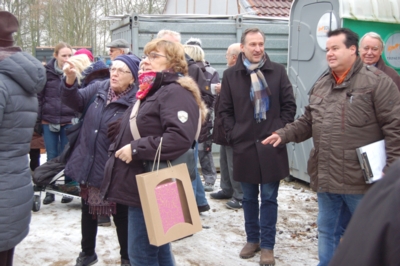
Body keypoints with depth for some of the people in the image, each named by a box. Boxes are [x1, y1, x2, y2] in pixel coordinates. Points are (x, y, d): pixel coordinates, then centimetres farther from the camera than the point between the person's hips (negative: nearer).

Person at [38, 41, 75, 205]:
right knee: (52, 157, 7)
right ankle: (49, 190, 18)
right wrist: (37, 119, 0)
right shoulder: (47, 72, -2)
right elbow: (39, 96, 2)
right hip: (49, 121, 0)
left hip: (68, 121, 0)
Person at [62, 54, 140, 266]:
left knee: (120, 214, 11)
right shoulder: (99, 88, 0)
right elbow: (76, 102, -3)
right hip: (88, 164, 6)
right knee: (88, 210, 21)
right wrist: (70, 81, -20)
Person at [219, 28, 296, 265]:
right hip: (244, 145, 1)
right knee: (249, 197, 12)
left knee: (269, 197, 5)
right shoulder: (231, 75, 3)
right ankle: (252, 239, 28)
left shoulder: (278, 71, 1)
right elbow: (225, 110, 7)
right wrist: (233, 135, -2)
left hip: (271, 145, -1)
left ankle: (267, 245, 15)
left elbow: (289, 105, 2)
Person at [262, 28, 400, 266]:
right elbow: (308, 122, 19)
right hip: (326, 179, 7)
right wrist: (284, 134, 4)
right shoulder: (321, 85, 13)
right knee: (328, 233, 19)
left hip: (362, 180, -6)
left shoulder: (376, 81, -9)